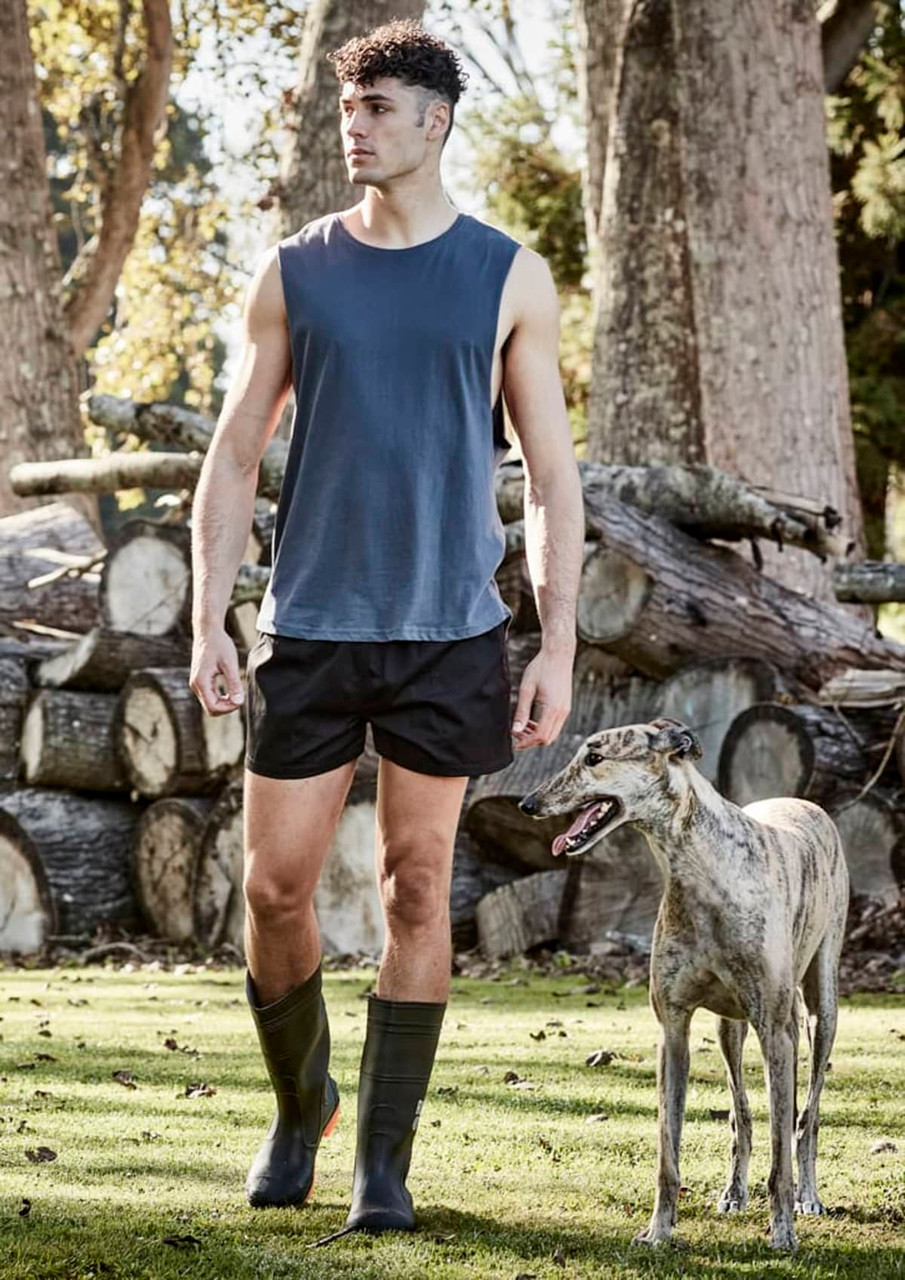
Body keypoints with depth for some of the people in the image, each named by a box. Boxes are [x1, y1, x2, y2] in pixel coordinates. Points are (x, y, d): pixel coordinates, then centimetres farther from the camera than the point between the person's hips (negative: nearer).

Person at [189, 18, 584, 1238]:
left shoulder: (508, 278, 3)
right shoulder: (295, 272, 6)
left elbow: (552, 475, 4)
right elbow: (234, 457, 8)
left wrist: (560, 643, -3)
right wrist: (209, 621, -1)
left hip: (449, 633, -1)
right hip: (310, 630, 1)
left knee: (417, 889, 1)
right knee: (275, 885, 1)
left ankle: (386, 1161, 9)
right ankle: (299, 1106, 26)